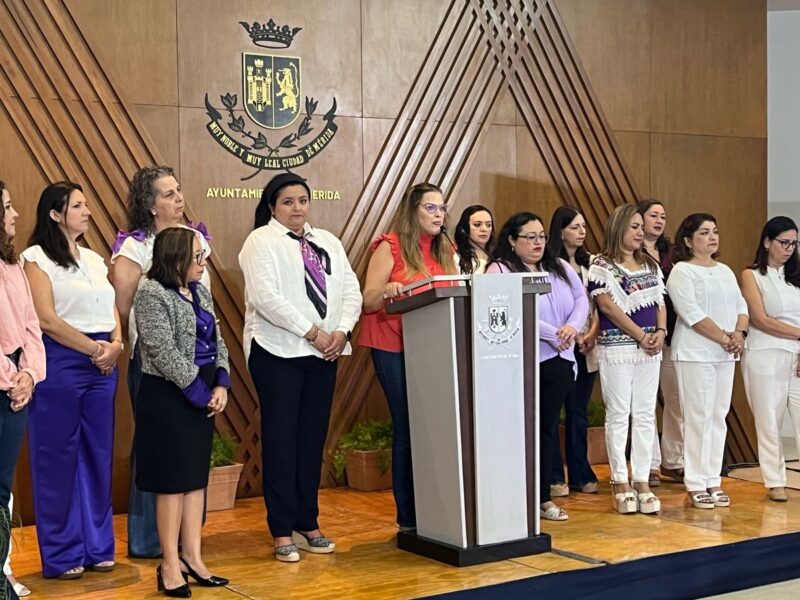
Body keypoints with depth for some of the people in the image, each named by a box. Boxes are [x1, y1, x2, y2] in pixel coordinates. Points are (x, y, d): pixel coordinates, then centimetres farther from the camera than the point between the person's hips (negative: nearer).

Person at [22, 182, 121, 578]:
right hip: (60, 363, -6)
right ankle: (61, 555, 9)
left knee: (97, 455, 8)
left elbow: (112, 312, 15)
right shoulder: (37, 258, -3)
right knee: (58, 458, 0)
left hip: (102, 365, 6)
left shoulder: (94, 260, 17)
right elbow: (47, 320, -12)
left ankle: (97, 546, 18)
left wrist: (115, 345, -5)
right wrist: (94, 348, -11)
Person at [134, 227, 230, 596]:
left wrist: (220, 385, -3)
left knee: (197, 476, 10)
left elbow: (217, 340, 12)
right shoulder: (152, 294, -13)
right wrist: (201, 392, -16)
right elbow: (164, 351, -19)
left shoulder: (200, 292, 12)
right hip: (168, 396, -8)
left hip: (203, 394, 8)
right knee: (173, 479, -3)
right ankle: (170, 566, 6)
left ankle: (192, 557, 17)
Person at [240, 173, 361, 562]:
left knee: (313, 439, 8)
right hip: (278, 353, -5)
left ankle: (308, 524, 17)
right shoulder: (261, 241, -3)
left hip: (324, 354, 6)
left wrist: (341, 331, -7)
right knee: (281, 440, -1)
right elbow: (265, 296, -15)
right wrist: (313, 332, -17)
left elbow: (351, 290, 11)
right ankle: (282, 531, 5)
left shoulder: (328, 242, 17)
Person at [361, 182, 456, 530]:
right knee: (407, 427, -4)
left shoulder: (444, 251, 14)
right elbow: (368, 301, -8)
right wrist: (386, 291, -29)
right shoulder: (390, 247, -3)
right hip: (394, 348, -5)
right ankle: (408, 517, 3)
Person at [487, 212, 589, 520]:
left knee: (548, 428, 11)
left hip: (559, 362, 6)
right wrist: (554, 335, -16)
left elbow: (581, 298, 10)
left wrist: (573, 326, -10)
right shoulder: (500, 270, -6)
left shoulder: (560, 267, 15)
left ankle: (542, 497, 18)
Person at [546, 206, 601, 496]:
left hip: (586, 349, 5)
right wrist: (573, 335, -13)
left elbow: (599, 304, 11)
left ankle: (581, 474, 17)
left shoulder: (589, 263, 14)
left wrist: (593, 333, -4)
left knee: (578, 413, 10)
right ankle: (554, 476, 3)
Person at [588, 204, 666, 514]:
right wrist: (640, 336, -13)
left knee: (645, 414, 6)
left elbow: (660, 303, 14)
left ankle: (642, 481, 11)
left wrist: (661, 331, -6)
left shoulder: (650, 265, 15)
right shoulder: (601, 264, -4)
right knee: (619, 414, -1)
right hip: (617, 347, -6)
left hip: (649, 349, 6)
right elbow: (607, 305, -12)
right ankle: (620, 482, 6)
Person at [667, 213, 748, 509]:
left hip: (725, 355, 7)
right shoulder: (682, 272, -6)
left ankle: (713, 481, 13)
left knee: (718, 417, 7)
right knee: (699, 418, -6)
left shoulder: (725, 271, 17)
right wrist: (724, 338, -16)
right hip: (695, 354, -7)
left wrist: (739, 333, -6)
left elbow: (741, 306, 13)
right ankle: (695, 485, 0)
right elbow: (692, 314, -16)